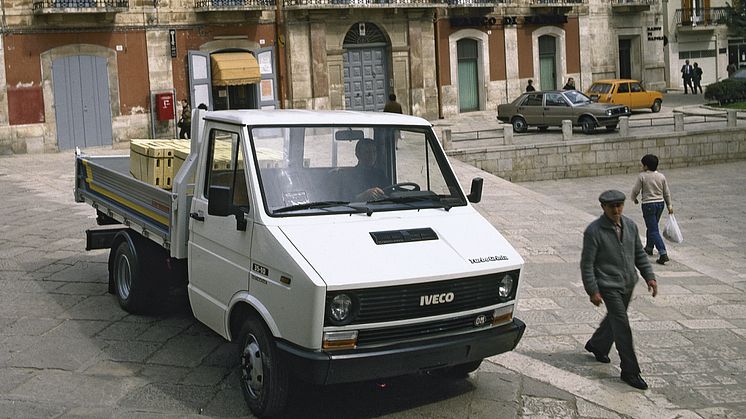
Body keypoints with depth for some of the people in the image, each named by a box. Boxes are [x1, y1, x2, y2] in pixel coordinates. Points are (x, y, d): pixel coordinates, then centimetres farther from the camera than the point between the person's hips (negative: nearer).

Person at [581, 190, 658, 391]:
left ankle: (596, 345, 47)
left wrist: (649, 276, 3)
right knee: (622, 325, -7)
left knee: (614, 318, 21)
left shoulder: (630, 225, 3)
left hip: (628, 284, 7)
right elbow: (587, 264, -13)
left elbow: (639, 253, 13)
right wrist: (593, 291, -16)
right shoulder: (594, 231, -15)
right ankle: (630, 371, 1)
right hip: (608, 286, -7)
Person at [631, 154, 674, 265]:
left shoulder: (642, 176, -12)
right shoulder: (661, 176, 3)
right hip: (660, 203, 6)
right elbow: (667, 193, 8)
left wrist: (634, 199, 13)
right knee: (652, 227, 25)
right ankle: (649, 248, 39)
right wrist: (669, 205, 16)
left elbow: (635, 190, -8)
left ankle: (663, 253, -17)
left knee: (654, 231, -6)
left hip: (648, 205, -6)